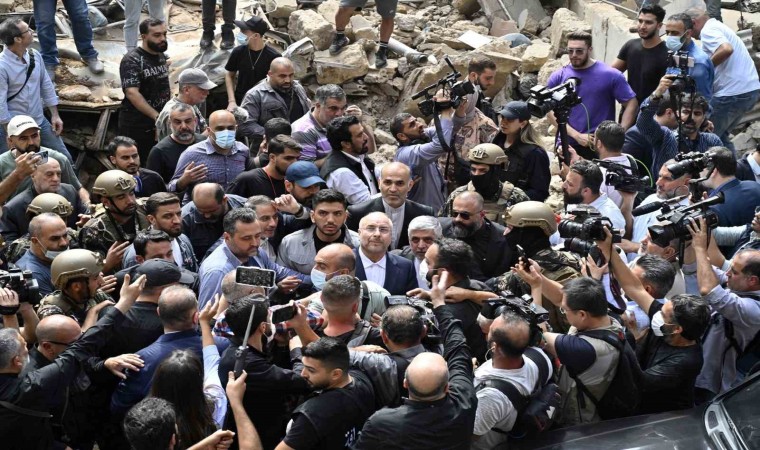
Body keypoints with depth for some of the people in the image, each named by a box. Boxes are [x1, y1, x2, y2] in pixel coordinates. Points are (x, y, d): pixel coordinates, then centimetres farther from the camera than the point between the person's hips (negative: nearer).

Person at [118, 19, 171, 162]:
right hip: (136, 126, -7)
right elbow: (132, 93, -25)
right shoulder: (132, 60, -15)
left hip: (159, 124, 7)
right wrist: (156, 117, -28)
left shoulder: (161, 56, 9)